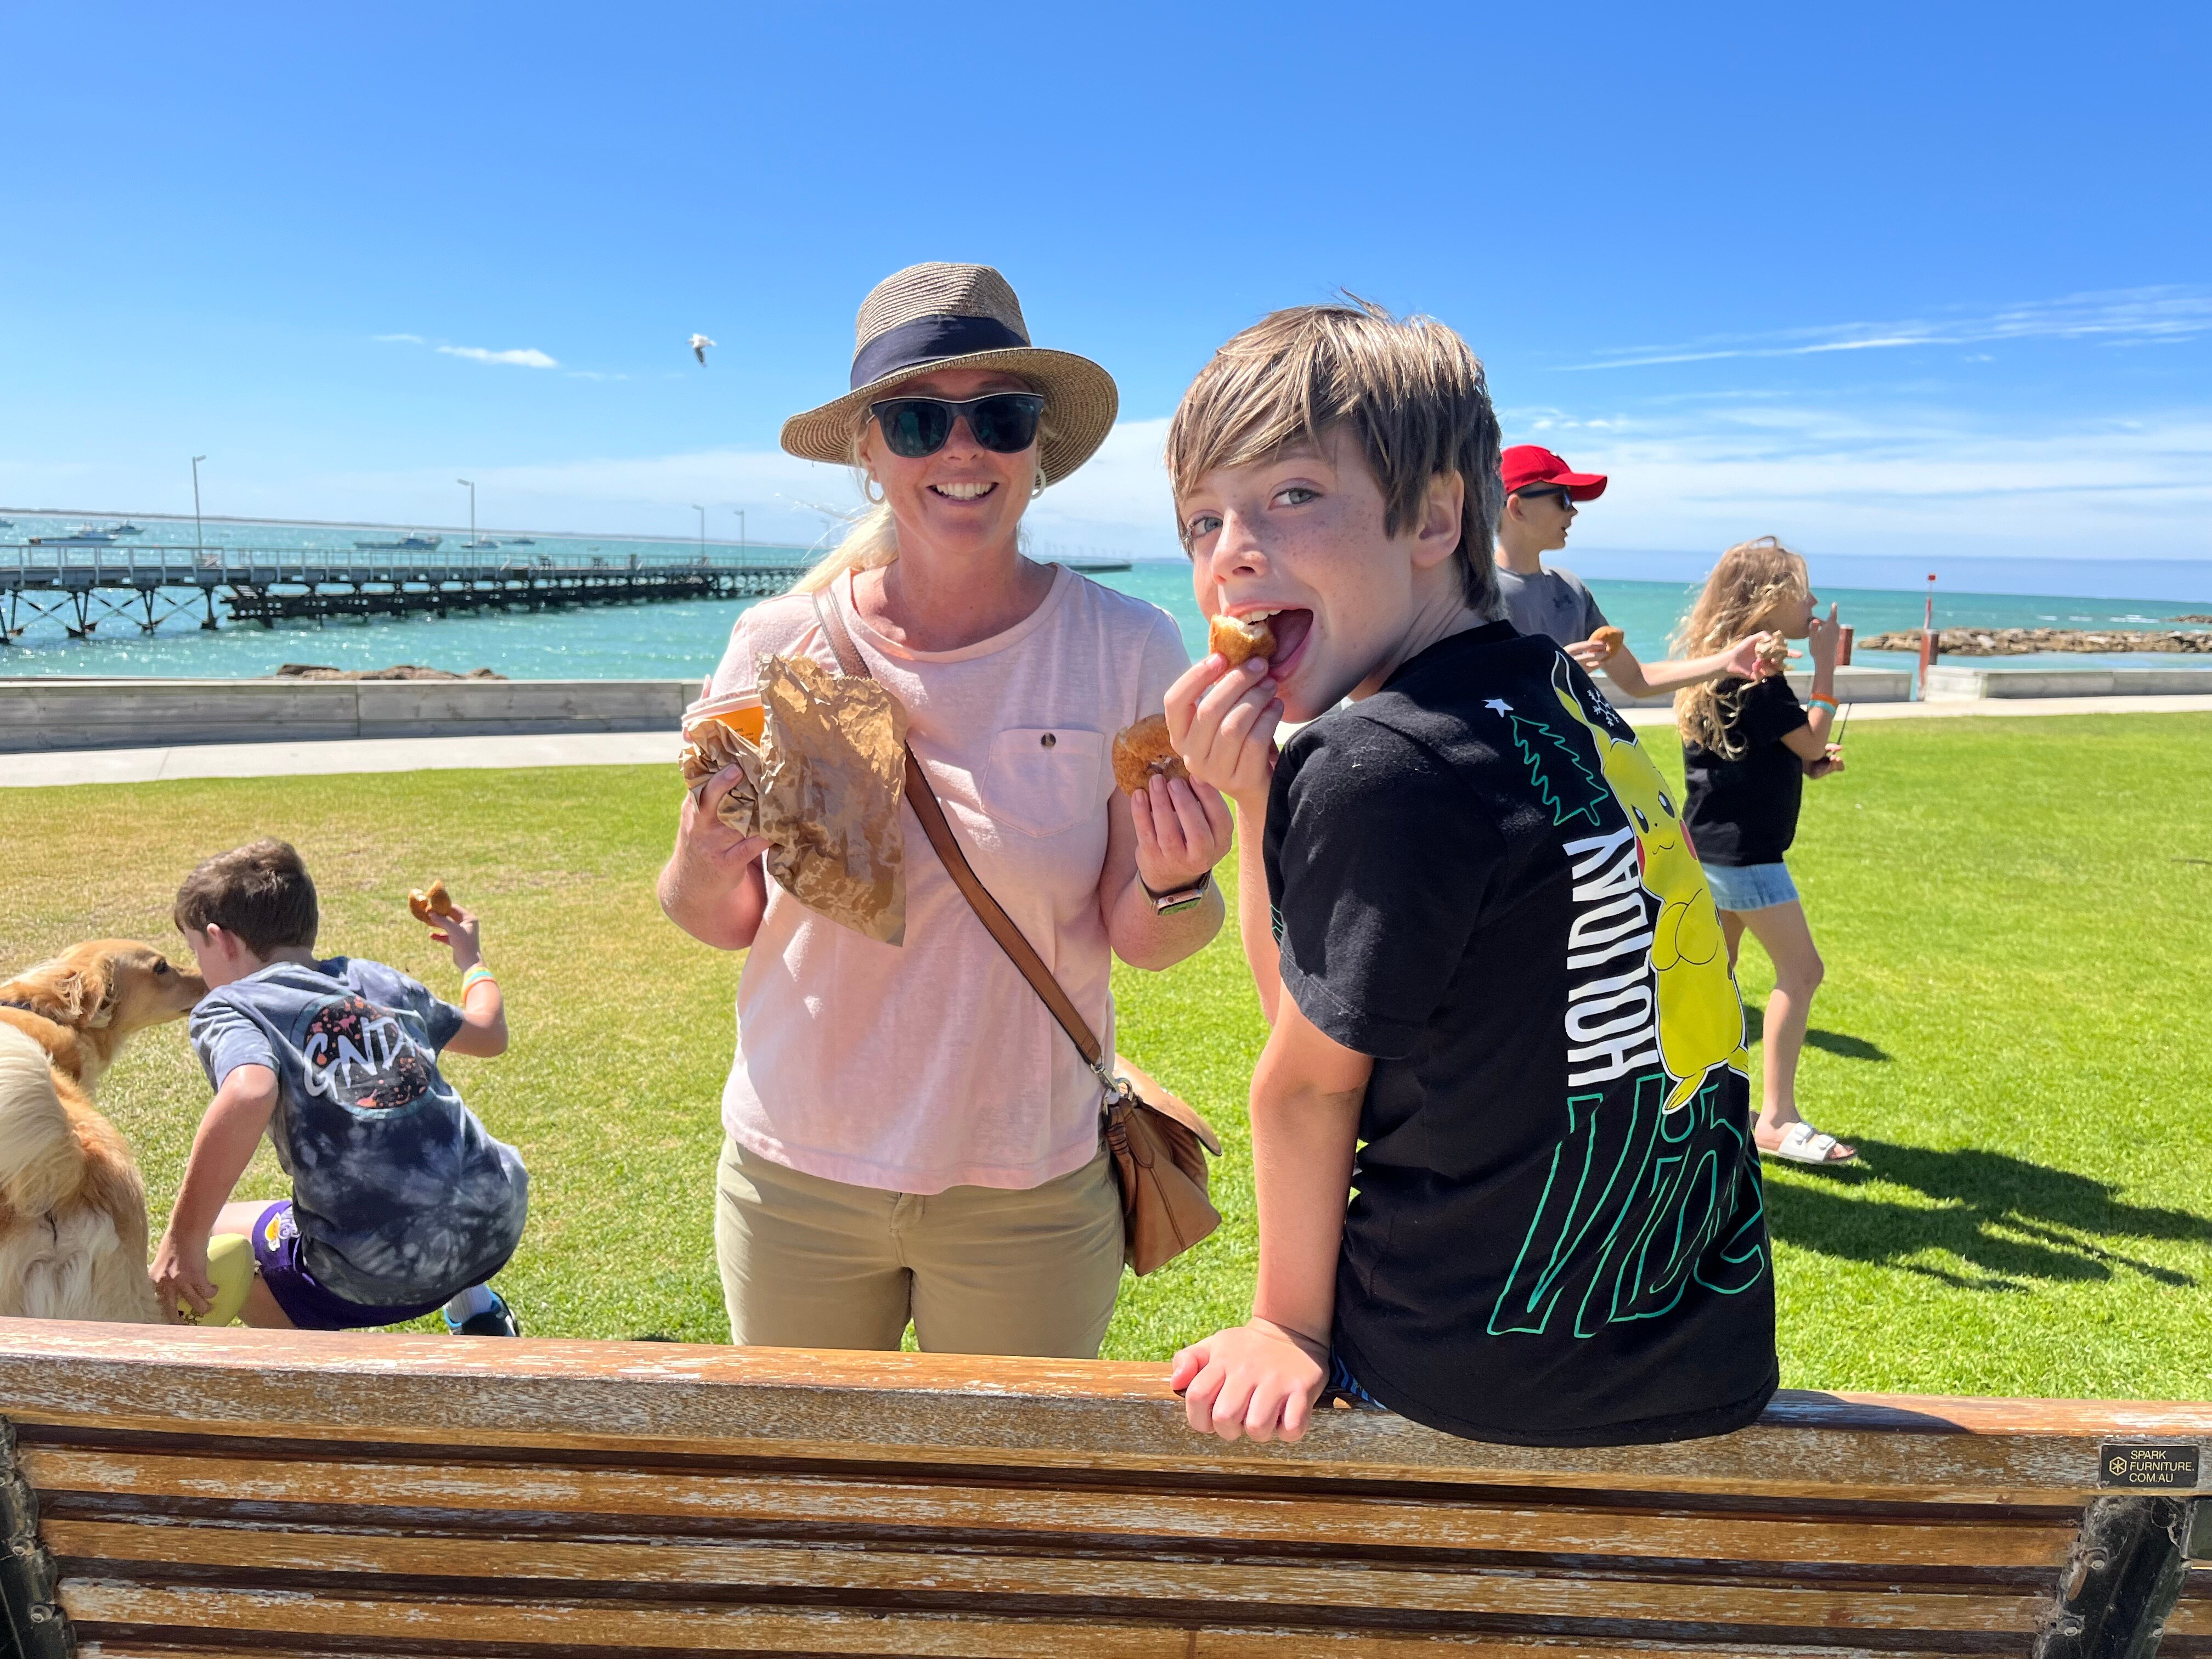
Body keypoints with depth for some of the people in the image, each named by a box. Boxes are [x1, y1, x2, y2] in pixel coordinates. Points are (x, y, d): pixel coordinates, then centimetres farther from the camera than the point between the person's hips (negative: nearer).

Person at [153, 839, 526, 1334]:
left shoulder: (227, 1009, -2)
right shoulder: (379, 980, 13)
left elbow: (249, 1095, -25)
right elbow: (490, 1032, 29)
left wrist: (184, 1239, -17)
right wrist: (471, 958, 47)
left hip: (381, 1272, -5)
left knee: (211, 1237, 22)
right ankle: (476, 1308, 33)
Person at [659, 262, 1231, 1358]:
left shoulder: (1126, 649, -11)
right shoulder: (780, 646, -8)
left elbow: (1137, 940, -5)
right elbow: (721, 923, 1)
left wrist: (1175, 884, -25)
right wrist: (703, 861, -20)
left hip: (1030, 1190, -1)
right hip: (794, 1174, 2)